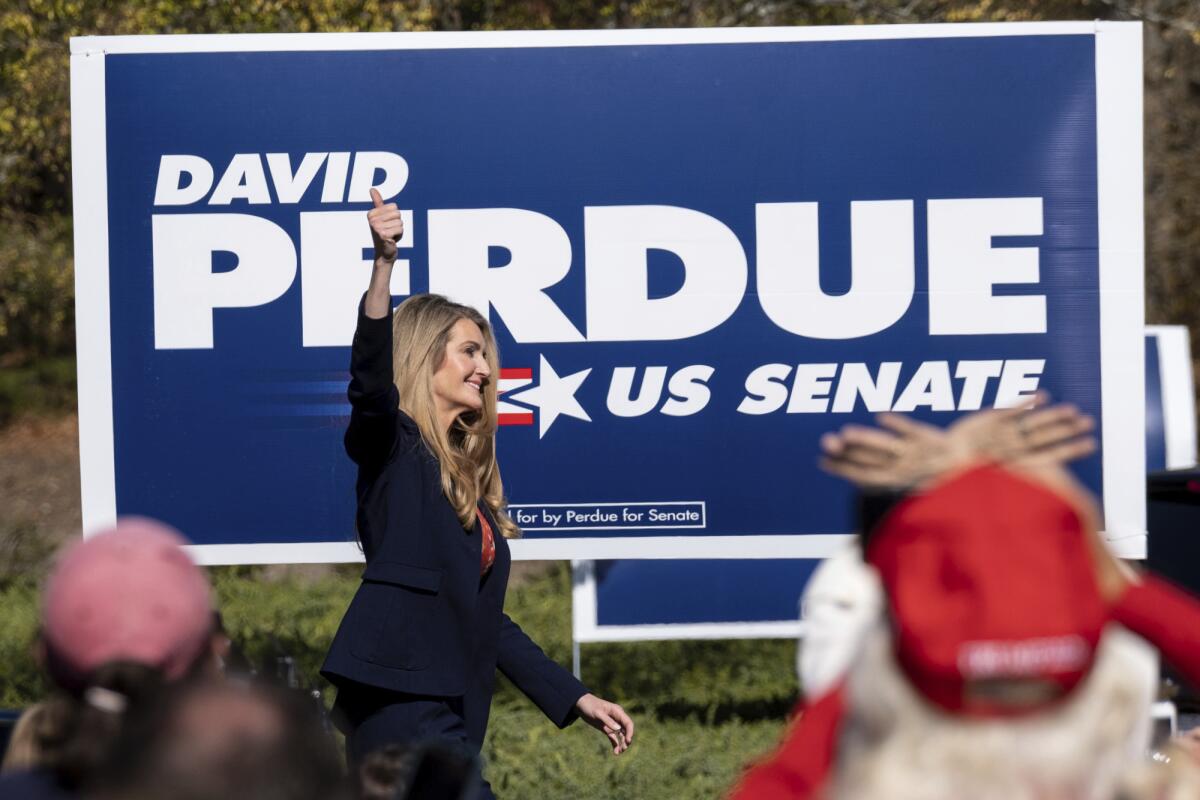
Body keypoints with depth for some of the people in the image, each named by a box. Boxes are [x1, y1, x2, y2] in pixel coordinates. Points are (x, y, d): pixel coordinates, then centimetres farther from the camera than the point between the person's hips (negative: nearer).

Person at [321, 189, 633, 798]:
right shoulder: (390, 446, 1)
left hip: (446, 713, 9)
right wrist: (384, 263, -35)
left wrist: (576, 699, 24)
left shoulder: (469, 480, 24)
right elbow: (371, 380, -23)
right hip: (400, 698, -9)